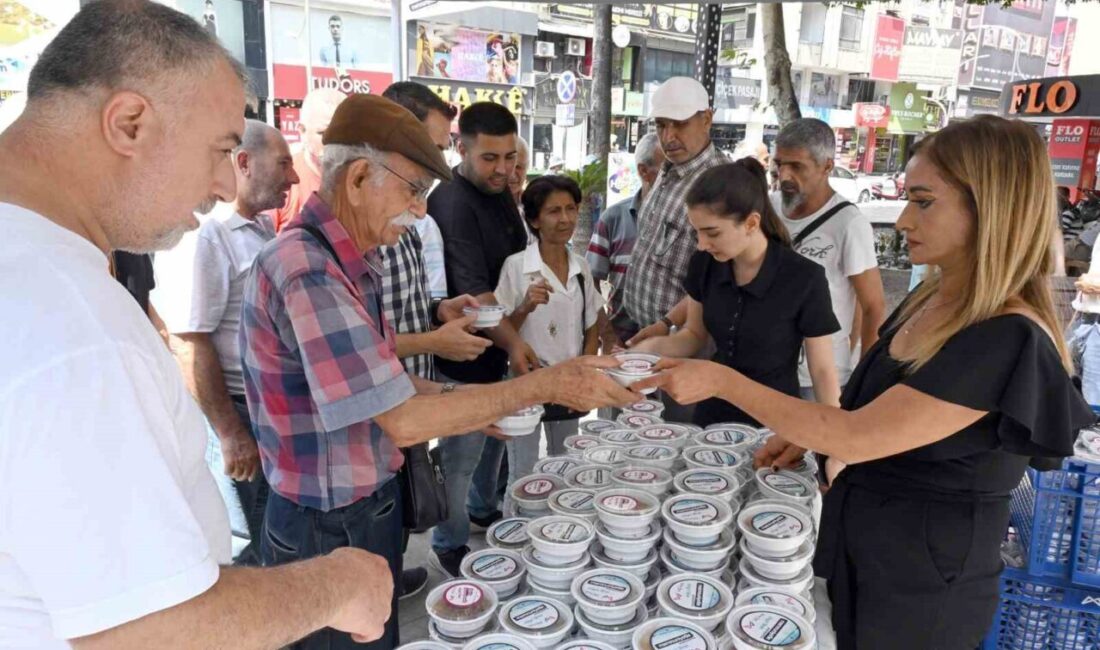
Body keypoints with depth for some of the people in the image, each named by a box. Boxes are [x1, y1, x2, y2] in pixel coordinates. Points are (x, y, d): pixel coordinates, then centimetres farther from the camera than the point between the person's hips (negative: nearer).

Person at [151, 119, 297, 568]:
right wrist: (231, 434, -20)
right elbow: (189, 346, -21)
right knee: (255, 548, 8)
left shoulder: (265, 228, 8)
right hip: (239, 412, -8)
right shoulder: (202, 238, -18)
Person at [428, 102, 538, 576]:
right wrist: (513, 341, -40)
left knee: (496, 436, 24)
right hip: (467, 359, -9)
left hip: (502, 348, 9)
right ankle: (448, 548, 24)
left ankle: (484, 510, 47)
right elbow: (472, 291, -29)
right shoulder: (453, 204, -22)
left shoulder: (500, 192, 6)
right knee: (461, 454, 4)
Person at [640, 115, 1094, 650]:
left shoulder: (1008, 341, -28)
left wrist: (722, 381, -26)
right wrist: (806, 438, 1)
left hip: (920, 585, -7)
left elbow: (856, 438, -29)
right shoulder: (931, 301, 0)